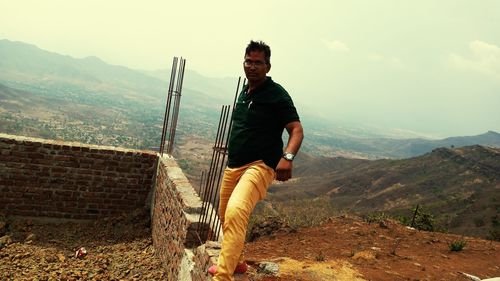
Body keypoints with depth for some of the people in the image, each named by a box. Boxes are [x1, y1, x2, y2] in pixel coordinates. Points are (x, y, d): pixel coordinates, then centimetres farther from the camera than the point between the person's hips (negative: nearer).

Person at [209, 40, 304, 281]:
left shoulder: (276, 94, -10)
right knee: (225, 216, 20)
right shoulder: (244, 92, 13)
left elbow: (297, 130, -17)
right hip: (233, 165, 9)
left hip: (259, 166, -9)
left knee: (235, 213, -32)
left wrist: (287, 157, -34)